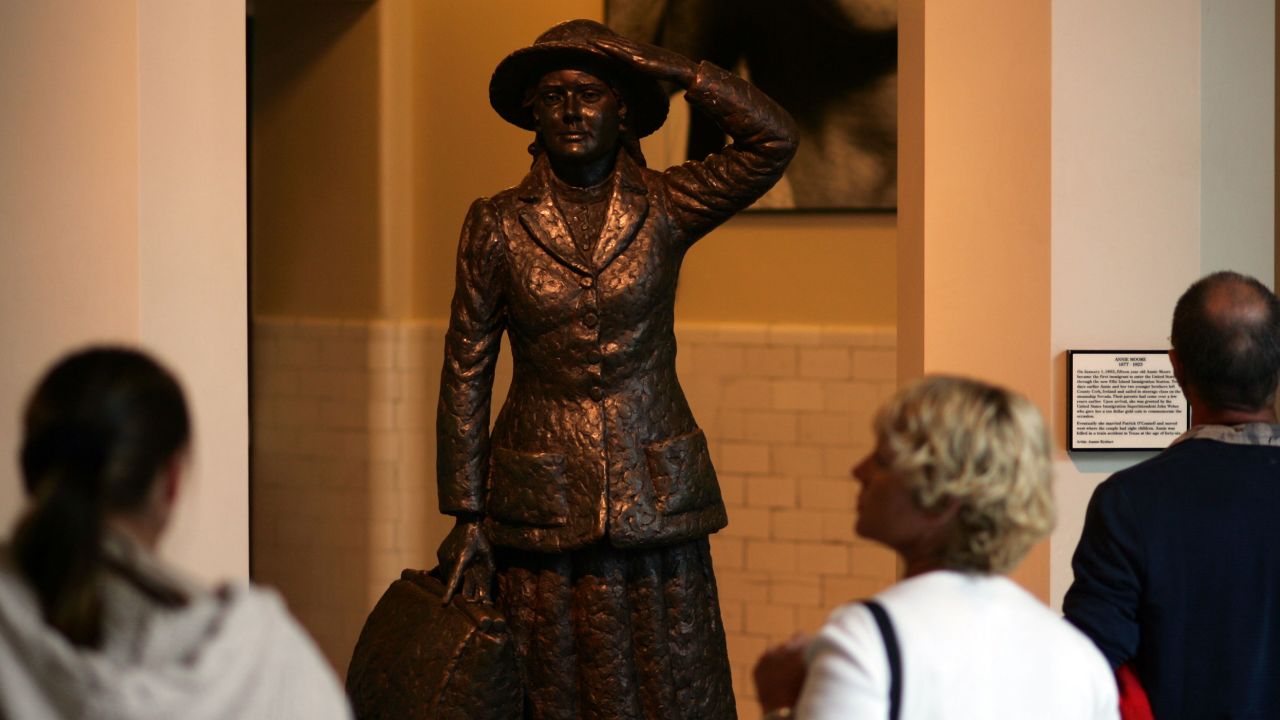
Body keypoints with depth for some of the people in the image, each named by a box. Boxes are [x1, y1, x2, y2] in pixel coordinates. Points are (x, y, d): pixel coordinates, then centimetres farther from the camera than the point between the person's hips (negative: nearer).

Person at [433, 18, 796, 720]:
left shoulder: (665, 208, 1)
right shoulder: (498, 226, 0)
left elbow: (773, 141, -13)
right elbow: (466, 373, 2)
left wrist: (664, 65, -14)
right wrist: (465, 518, -1)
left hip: (656, 501, 1)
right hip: (543, 505, 0)